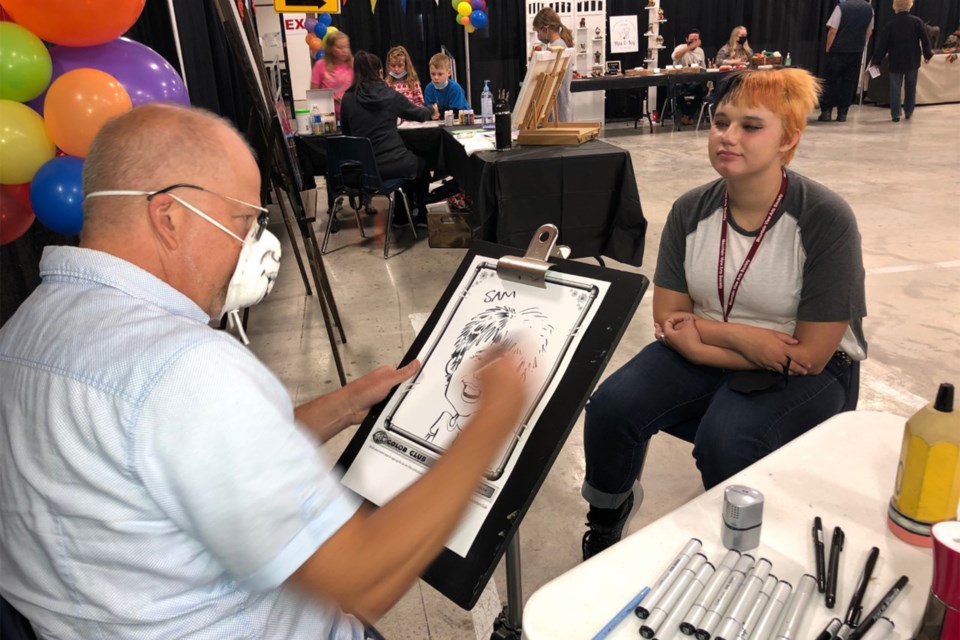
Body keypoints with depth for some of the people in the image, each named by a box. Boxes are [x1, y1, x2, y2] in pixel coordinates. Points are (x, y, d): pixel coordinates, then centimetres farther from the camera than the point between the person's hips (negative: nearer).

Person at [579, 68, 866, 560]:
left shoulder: (826, 220, -19)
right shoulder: (691, 211, -6)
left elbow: (810, 355, -18)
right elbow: (668, 321, -5)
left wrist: (702, 333, -19)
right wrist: (738, 336, -21)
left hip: (807, 375, -3)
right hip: (706, 355, 4)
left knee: (725, 438, -31)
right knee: (611, 406, -18)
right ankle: (607, 514, 13)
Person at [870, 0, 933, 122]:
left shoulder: (890, 24, -4)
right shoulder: (917, 21, -4)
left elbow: (882, 44, -4)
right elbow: (925, 39, -4)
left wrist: (876, 61, 2)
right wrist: (927, 54, 9)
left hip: (896, 62, -1)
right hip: (913, 61, 1)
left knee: (895, 88, 2)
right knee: (911, 87, 14)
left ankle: (895, 114, -4)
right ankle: (909, 112, 22)